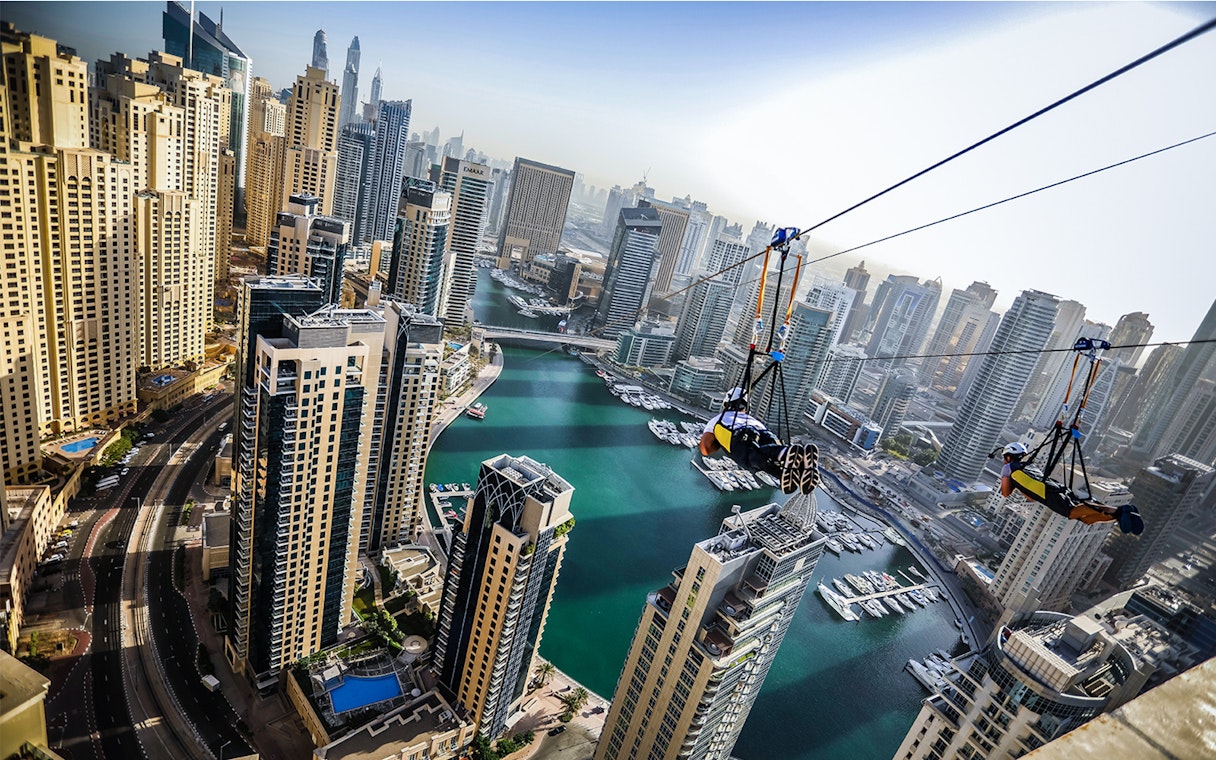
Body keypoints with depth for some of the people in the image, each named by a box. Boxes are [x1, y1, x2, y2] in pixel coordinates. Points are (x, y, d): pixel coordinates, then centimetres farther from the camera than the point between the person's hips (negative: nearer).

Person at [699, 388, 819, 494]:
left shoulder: (717, 419, 38)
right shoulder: (753, 419, 48)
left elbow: (705, 450, 26)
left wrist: (721, 443, 45)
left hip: (740, 438, -4)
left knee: (756, 457, -34)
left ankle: (784, 455, -68)